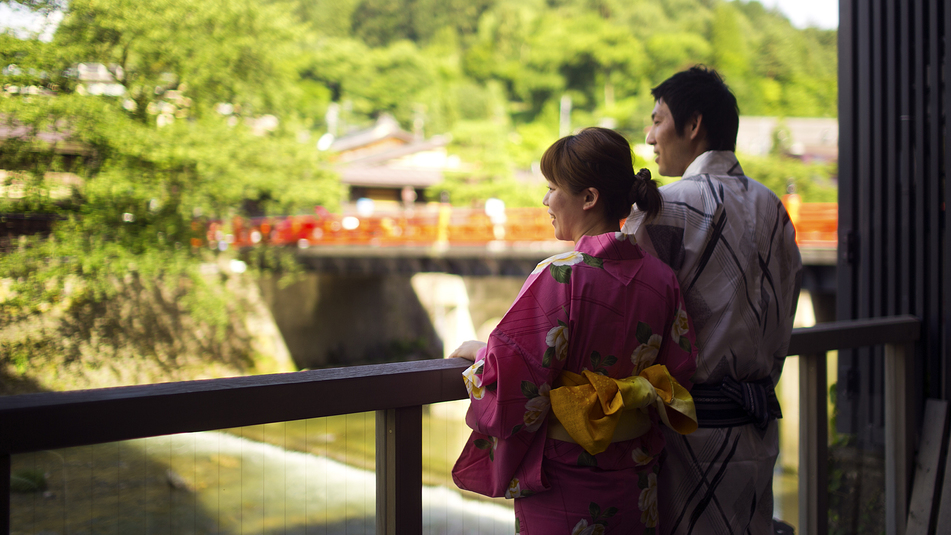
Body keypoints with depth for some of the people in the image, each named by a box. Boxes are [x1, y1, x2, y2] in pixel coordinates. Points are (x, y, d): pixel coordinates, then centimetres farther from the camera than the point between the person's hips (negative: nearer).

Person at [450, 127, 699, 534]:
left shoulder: (558, 277, -21)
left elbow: (514, 387, -20)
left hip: (562, 482, -6)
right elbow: (679, 377, 5)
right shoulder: (661, 278, -2)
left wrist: (477, 352, -1)